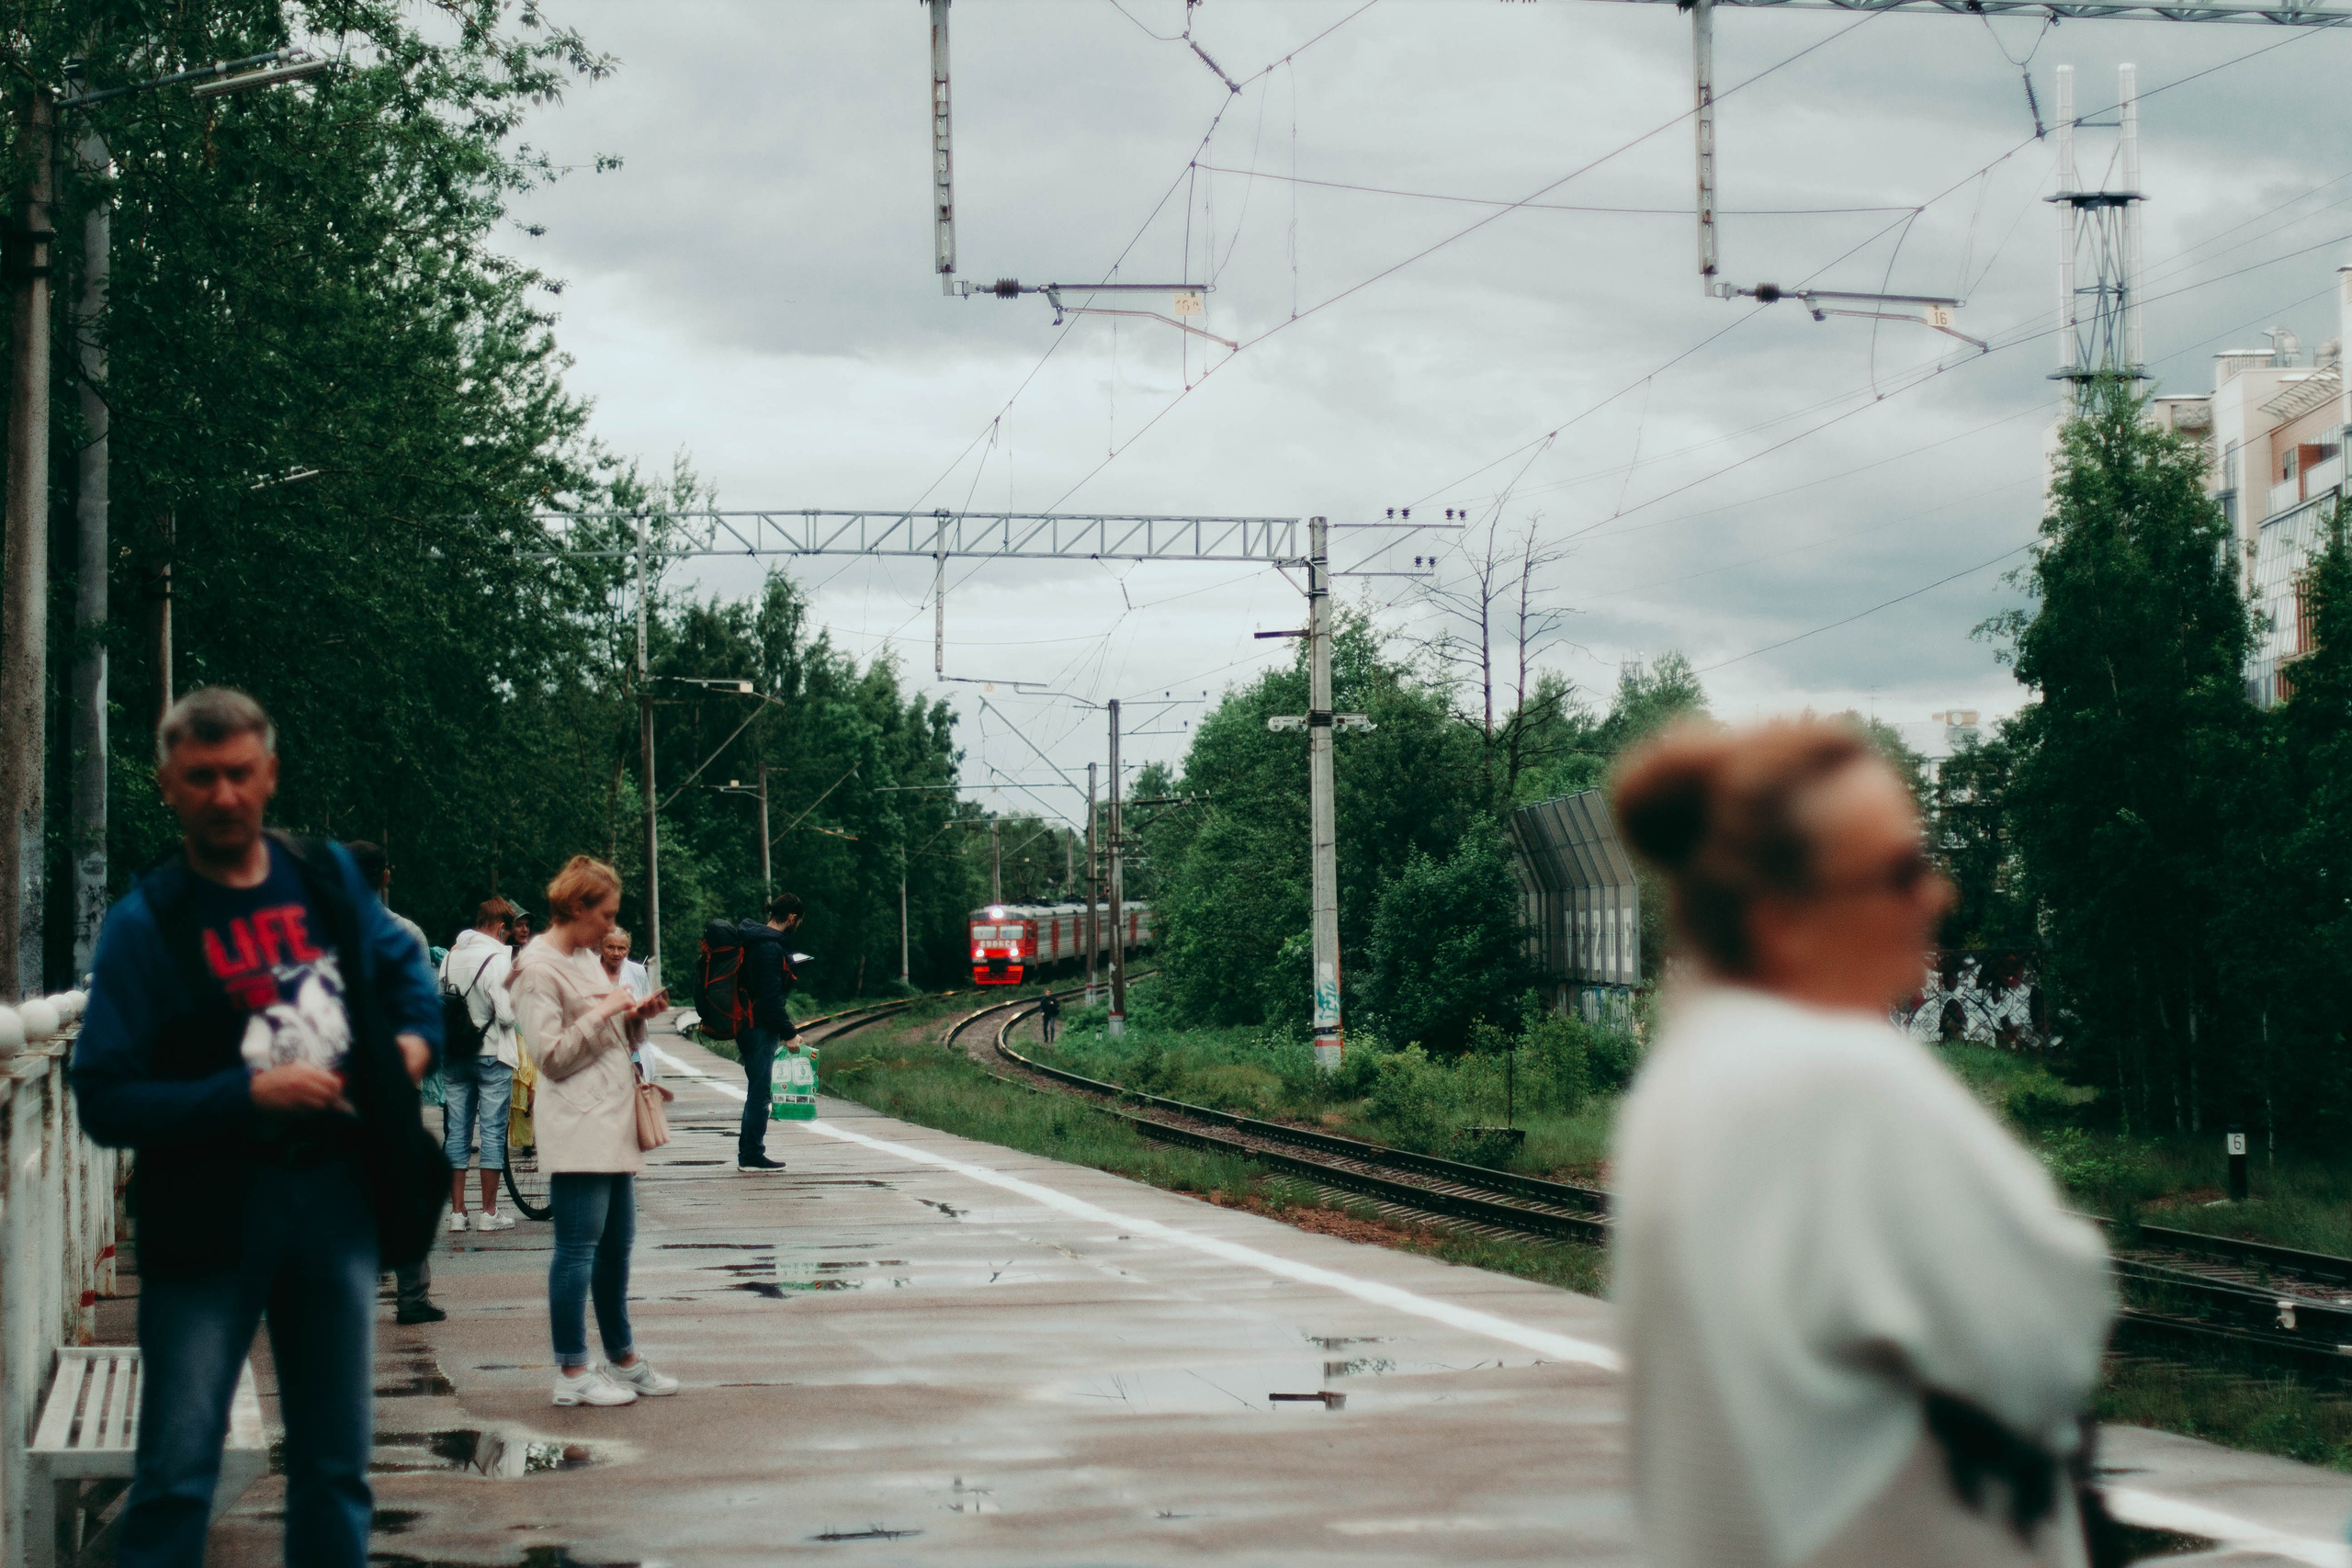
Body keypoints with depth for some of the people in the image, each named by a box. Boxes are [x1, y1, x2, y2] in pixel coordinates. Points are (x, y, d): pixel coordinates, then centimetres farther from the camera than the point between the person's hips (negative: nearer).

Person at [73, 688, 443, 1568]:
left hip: (340, 1198, 4)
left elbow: (403, 965, 27)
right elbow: (105, 1100, -12)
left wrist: (416, 1036, 7)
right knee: (177, 1472, -6)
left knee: (336, 1464, 10)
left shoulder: (327, 879, 7)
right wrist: (248, 1093, -20)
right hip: (210, 1220, -4)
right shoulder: (145, 925, -7)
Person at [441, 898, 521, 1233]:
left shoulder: (451, 957, 5)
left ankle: (456, 1212, 8)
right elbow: (507, 1015, -18)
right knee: (493, 1133, 2)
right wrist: (515, 985, -2)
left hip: (454, 1055, 5)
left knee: (456, 1132, 8)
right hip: (492, 1055, -5)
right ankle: (489, 1213, 4)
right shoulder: (497, 960, -14)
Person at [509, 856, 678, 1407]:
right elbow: (551, 1055, -15)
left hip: (613, 1122, 9)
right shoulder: (537, 968, -9)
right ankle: (571, 1373, -5)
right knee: (578, 1246, -8)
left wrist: (637, 1016, 5)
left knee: (618, 1243, 13)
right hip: (576, 1127, -9)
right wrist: (603, 1012, -14)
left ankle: (623, 1361, 22)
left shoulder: (587, 959, 18)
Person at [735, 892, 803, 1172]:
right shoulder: (770, 948, -18)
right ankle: (752, 1155, -1)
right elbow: (770, 997, -22)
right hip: (760, 1030, -10)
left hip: (747, 1025, 10)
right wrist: (789, 1033, -18)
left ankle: (748, 1153, 19)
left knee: (757, 1090, 15)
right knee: (759, 1091, -4)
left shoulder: (753, 939, 13)